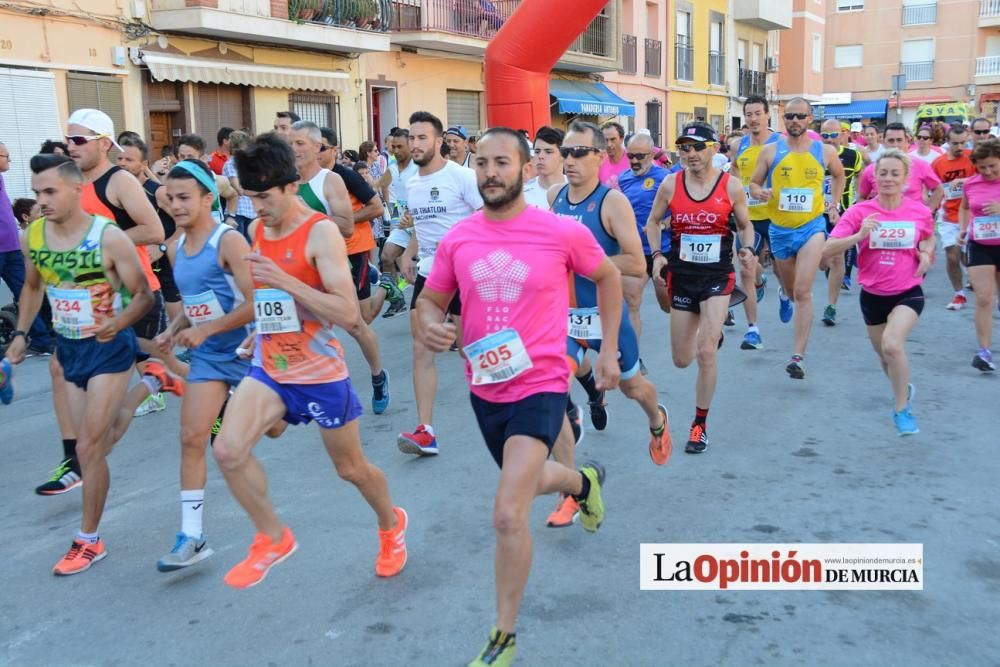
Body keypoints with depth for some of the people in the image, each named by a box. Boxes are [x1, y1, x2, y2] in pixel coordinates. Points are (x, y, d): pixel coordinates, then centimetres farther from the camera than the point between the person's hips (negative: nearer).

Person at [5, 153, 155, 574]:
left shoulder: (110, 238, -20)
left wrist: (117, 323, -34)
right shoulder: (32, 237, -3)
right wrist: (20, 334, 7)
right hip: (67, 348, 6)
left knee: (89, 449, -4)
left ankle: (89, 540, 10)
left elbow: (144, 296, -15)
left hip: (109, 349, -6)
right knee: (90, 446, 10)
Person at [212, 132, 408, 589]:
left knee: (351, 467, 11)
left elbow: (348, 313, -26)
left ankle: (391, 525, 42)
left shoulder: (321, 231, -18)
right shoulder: (256, 230, 3)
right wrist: (261, 327, 16)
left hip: (321, 372, -5)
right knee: (228, 450, -15)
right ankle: (273, 538, 8)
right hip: (269, 368, 5)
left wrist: (284, 280, -31)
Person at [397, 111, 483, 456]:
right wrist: (408, 254, 11)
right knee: (422, 348, -1)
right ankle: (425, 432, 0)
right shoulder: (412, 184, 11)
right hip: (427, 272, 7)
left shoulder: (462, 176, -12)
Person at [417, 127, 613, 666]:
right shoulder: (457, 239, -4)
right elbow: (430, 299, 9)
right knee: (529, 480, 28)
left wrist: (609, 350, 5)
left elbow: (608, 278, 6)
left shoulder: (562, 232, -13)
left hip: (540, 386, -5)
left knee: (508, 515, -16)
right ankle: (585, 482, 64)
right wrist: (430, 325, -15)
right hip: (483, 388, 5)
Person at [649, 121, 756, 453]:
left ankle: (700, 425, 5)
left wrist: (747, 250, -13)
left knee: (706, 353, -15)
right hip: (681, 275, 3)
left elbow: (746, 225, 7)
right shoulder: (670, 184, -4)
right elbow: (653, 221, 10)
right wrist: (657, 255, -5)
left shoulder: (731, 186, -7)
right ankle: (712, 335, 52)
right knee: (682, 360, 11)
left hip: (717, 276, -2)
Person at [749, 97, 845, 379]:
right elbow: (753, 184, 2)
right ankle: (785, 294, 61)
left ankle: (798, 357, -14)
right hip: (780, 229, 2)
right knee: (790, 287, 21)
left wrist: (834, 204, 10)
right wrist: (760, 193, -20)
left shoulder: (825, 151, -1)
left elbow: (838, 176, 19)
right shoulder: (770, 151, -3)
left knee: (803, 291, -15)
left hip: (811, 226, -2)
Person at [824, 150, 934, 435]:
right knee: (884, 355, 18)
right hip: (873, 295, 2)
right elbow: (826, 250, -15)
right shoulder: (859, 211, -10)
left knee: (892, 345, -26)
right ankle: (903, 388, 53)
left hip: (908, 293, -2)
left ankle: (902, 408, -6)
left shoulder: (920, 212, -6)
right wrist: (859, 236, -29)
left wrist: (926, 253, -5)